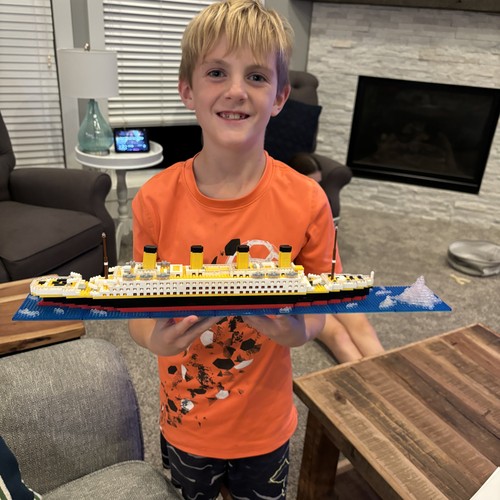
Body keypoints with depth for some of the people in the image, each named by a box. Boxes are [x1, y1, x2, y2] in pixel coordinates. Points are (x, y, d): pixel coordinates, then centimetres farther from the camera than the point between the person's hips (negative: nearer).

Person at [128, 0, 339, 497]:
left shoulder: (306, 201, -18)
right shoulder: (154, 200, -17)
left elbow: (317, 309, -6)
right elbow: (140, 314, -6)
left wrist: (298, 331, -27)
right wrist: (156, 339, -27)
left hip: (264, 425, 0)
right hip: (184, 421, 1)